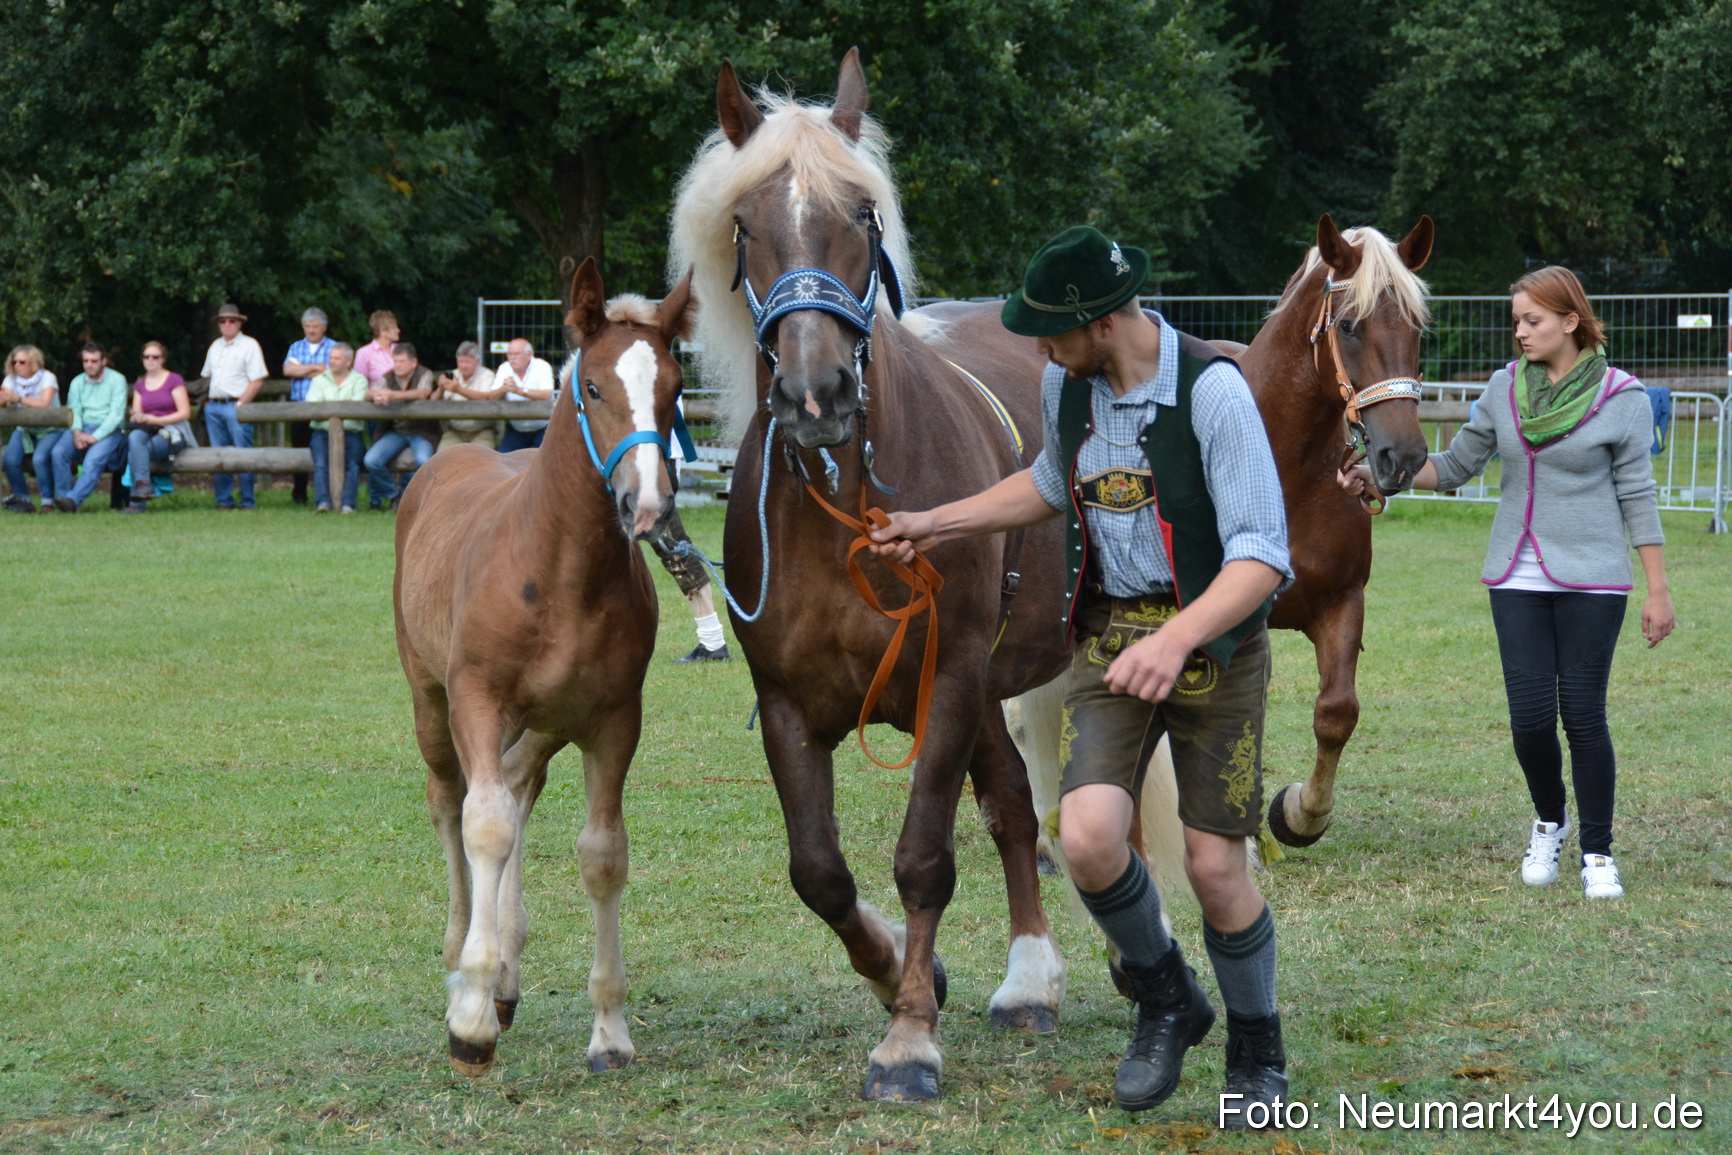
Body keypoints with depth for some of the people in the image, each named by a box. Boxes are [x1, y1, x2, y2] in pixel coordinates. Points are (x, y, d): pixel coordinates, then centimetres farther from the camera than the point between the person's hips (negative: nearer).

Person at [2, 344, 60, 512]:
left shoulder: (47, 378, -8)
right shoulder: (11, 380, 6)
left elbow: (44, 404, -25)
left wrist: (19, 399, -39)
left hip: (47, 430, -4)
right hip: (23, 430, 4)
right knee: (10, 459, -24)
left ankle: (48, 500, -17)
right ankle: (23, 499, -7)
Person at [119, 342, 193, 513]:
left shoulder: (174, 380, 3)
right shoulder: (139, 385, 20)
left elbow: (185, 413, -5)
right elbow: (136, 412, 13)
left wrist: (156, 420, -14)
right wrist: (138, 417, -12)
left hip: (173, 431, -5)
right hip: (147, 431, 5)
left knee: (134, 453, -31)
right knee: (134, 437, -34)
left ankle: (138, 503, -33)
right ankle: (143, 483, -42)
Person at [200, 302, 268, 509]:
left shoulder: (249, 345, -1)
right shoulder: (215, 347, 19)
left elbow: (257, 380, -8)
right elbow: (206, 375, 26)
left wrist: (241, 405, -13)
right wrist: (208, 402, 12)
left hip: (236, 405, -6)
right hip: (214, 406, 6)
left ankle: (247, 502, -4)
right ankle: (223, 500, 11)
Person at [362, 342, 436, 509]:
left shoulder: (424, 375, -4)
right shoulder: (388, 378, 7)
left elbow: (422, 393, -26)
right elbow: (368, 395, -8)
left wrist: (393, 395, -41)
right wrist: (375, 396, -35)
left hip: (422, 431, -3)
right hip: (395, 431, 3)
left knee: (423, 460, -34)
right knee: (371, 461, -21)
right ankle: (393, 495, 4)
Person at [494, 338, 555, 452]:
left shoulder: (542, 367, -7)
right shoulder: (504, 369, 4)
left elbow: (547, 395, -25)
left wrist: (519, 390, -33)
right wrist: (503, 389, -29)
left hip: (542, 429, -4)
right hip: (516, 430, 4)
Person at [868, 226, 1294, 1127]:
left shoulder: (1211, 389, -20)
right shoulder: (1065, 384, 1)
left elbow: (1262, 554, -23)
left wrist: (1178, 640, -37)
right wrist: (937, 524, 21)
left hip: (1213, 638, -4)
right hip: (1108, 638, 4)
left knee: (1214, 867, -3)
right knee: (1089, 837, -16)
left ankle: (1257, 1056, 23)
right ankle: (1166, 1004, 12)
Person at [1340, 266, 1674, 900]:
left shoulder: (1621, 397, -5)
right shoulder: (1506, 388, 4)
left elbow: (1636, 496, -2)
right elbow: (1455, 465, 11)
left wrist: (1658, 590, -3)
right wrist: (1378, 476, -2)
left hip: (1591, 580, -3)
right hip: (1518, 579, 3)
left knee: (1583, 714, -2)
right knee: (1531, 716, -2)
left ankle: (1597, 853, 12)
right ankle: (1549, 823, 26)